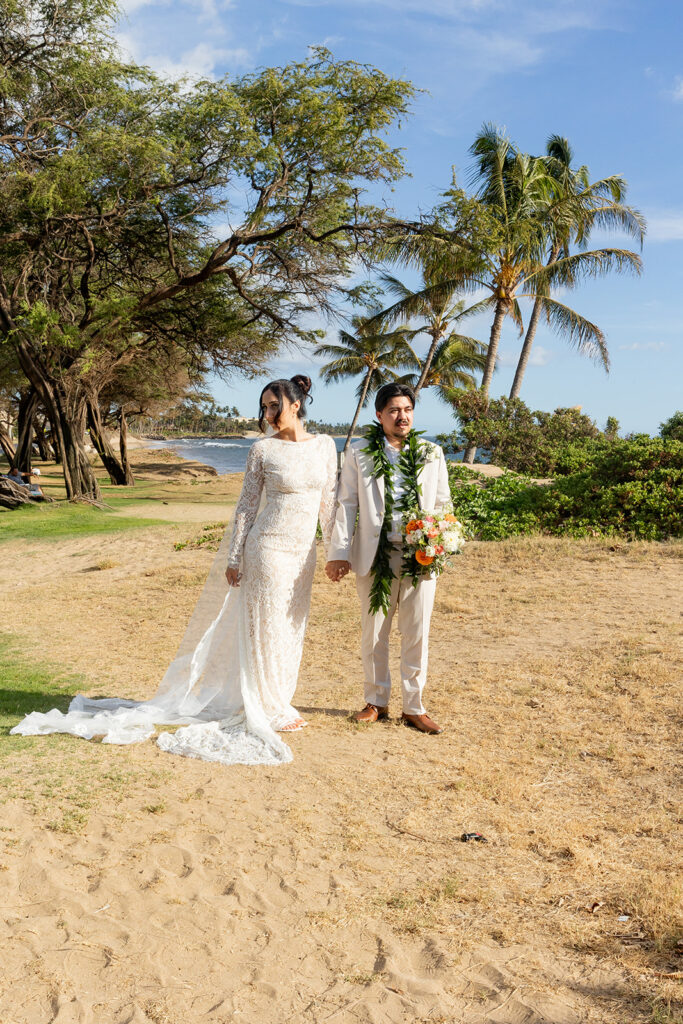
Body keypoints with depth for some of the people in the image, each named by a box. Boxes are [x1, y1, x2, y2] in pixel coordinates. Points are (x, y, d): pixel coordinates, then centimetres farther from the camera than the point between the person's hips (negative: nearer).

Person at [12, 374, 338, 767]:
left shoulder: (325, 445, 4)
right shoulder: (263, 449, -4)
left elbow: (328, 502, 9)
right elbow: (247, 505, -2)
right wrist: (233, 558, -3)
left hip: (304, 552, 4)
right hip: (268, 549, -4)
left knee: (291, 630, 12)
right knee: (264, 627, 2)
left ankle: (278, 702, 27)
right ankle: (269, 710, 17)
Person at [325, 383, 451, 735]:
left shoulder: (431, 453, 7)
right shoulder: (360, 453, 3)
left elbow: (443, 504, 12)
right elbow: (346, 504, 2)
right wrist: (340, 553, -4)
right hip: (375, 557, -1)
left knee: (417, 635, 6)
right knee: (373, 634, 9)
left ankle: (413, 707, 19)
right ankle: (376, 702, 25)